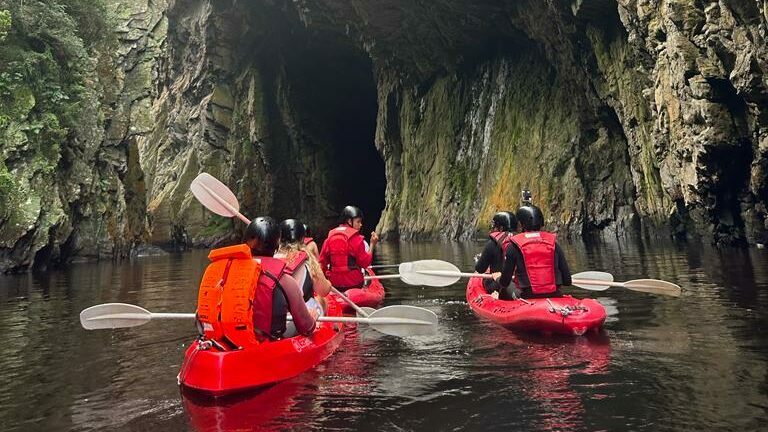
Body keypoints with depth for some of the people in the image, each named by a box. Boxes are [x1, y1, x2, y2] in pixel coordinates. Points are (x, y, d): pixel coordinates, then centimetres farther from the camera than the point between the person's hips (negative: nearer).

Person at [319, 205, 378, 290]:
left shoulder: (330, 236, 4)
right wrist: (372, 245, -3)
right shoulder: (356, 238, -11)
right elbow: (365, 263, -10)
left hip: (334, 283, 6)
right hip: (353, 282, -5)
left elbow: (322, 260, 7)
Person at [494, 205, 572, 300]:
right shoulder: (553, 242, 4)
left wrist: (498, 277, 21)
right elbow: (567, 281, 5)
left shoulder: (514, 246, -3)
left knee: (504, 291, 23)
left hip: (527, 298, -3)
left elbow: (505, 283, -1)